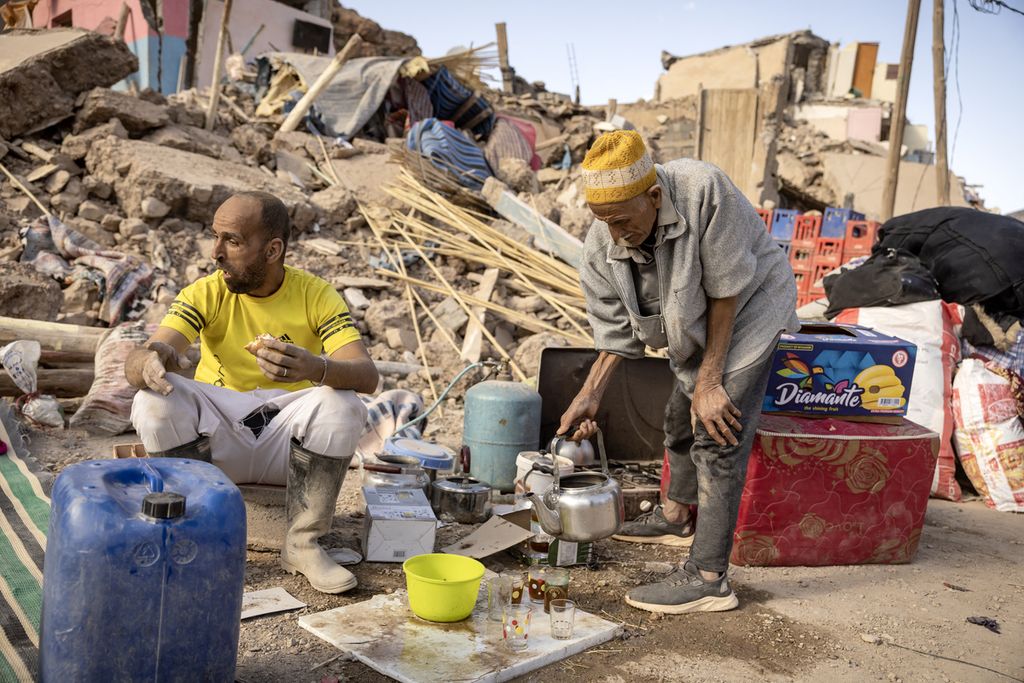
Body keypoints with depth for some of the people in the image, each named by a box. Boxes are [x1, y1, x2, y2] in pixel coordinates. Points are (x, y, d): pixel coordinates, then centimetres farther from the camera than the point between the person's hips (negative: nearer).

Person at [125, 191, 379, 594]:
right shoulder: (205, 294, -6)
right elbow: (138, 360, -19)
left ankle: (302, 544, -13)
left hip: (288, 437, -1)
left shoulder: (316, 296, -9)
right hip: (217, 438, 1)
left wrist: (317, 369, -45)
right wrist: (149, 363, -45)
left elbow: (367, 376, -22)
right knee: (154, 401, -25)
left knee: (341, 407, -30)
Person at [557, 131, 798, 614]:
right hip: (693, 324, 7)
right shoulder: (602, 245, -20)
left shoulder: (703, 191, -37)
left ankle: (708, 579, -10)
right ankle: (675, 516, 47)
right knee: (681, 419, 22)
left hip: (750, 304, -7)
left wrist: (710, 381, -24)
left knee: (717, 434, -16)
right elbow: (617, 329, -6)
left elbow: (726, 292, -28)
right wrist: (590, 394, -12)